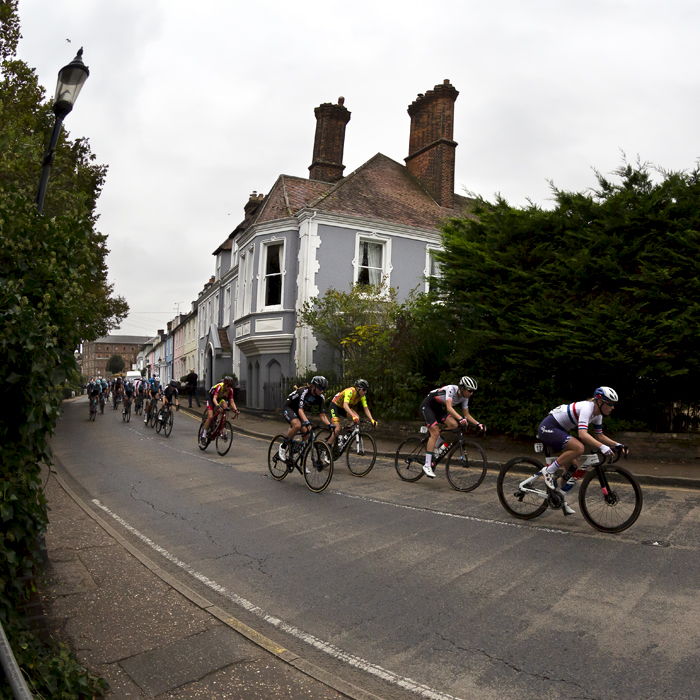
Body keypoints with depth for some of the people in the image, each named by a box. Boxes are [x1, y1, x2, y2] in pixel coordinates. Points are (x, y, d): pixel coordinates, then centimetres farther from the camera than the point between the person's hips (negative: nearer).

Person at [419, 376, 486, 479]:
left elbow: (467, 415, 0)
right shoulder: (451, 389, -29)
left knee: (454, 424, -17)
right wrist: (460, 419, -56)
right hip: (427, 406, -7)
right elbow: (449, 407, -43)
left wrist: (478, 424, -14)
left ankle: (438, 444, 6)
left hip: (439, 409, 7)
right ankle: (427, 465, -17)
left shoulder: (464, 398, -7)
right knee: (435, 433, -19)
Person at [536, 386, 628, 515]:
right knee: (578, 448, -29)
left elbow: (600, 436, 16)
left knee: (571, 466, 8)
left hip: (558, 430, 10)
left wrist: (617, 445, 4)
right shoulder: (587, 407, -23)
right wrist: (602, 447, -43)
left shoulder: (597, 414, 6)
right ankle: (548, 471, -15)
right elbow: (582, 434, -36)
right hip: (548, 428, -10)